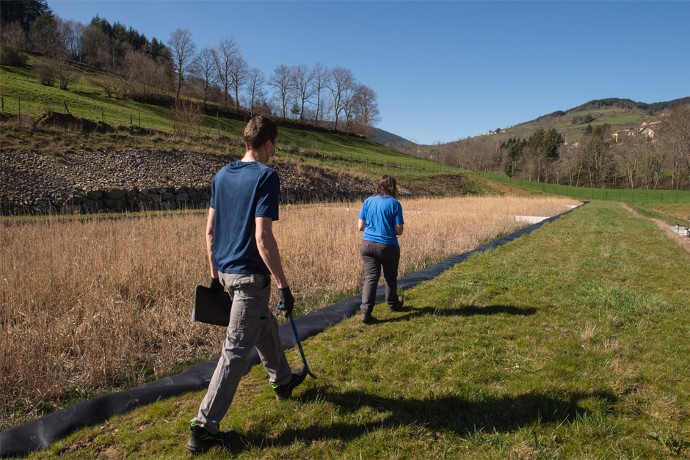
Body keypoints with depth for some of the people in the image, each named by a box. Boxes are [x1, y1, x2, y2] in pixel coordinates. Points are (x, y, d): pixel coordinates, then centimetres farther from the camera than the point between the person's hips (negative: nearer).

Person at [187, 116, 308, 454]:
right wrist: (283, 285, -16)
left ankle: (282, 379, 48)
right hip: (250, 275, -9)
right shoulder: (266, 176, -15)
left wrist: (215, 274, 18)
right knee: (236, 351, 0)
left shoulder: (222, 175, 7)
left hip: (226, 271, 9)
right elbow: (262, 237, -22)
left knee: (265, 326, 27)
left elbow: (210, 229, 9)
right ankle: (204, 428, 7)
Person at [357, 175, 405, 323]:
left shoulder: (368, 201, 4)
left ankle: (365, 311, -9)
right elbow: (399, 230, -9)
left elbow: (360, 226, 4)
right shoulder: (394, 203, -7)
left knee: (370, 277, 2)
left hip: (367, 244, 3)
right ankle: (393, 304, 38)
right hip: (387, 246, -2)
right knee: (390, 276, 18)